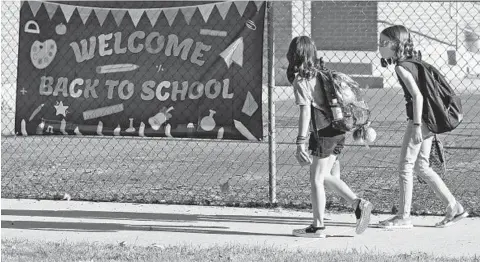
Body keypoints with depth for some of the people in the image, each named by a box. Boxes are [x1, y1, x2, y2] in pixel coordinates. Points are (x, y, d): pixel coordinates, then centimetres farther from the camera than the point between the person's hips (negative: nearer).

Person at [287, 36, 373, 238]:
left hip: (324, 133, -8)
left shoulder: (300, 81, -11)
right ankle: (358, 204, 10)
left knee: (316, 179, 2)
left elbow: (305, 111, -19)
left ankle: (318, 227, 7)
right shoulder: (318, 73, 12)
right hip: (338, 131, 8)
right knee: (324, 176, 18)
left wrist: (300, 143, -21)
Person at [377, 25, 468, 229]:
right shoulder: (412, 62, 14)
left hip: (421, 119, -10)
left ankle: (403, 217, 2)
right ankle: (454, 207, 15)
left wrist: (416, 125, -23)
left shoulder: (401, 67, -14)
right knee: (421, 166, 14)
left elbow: (417, 95, -21)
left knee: (405, 167, -2)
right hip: (428, 119, 10)